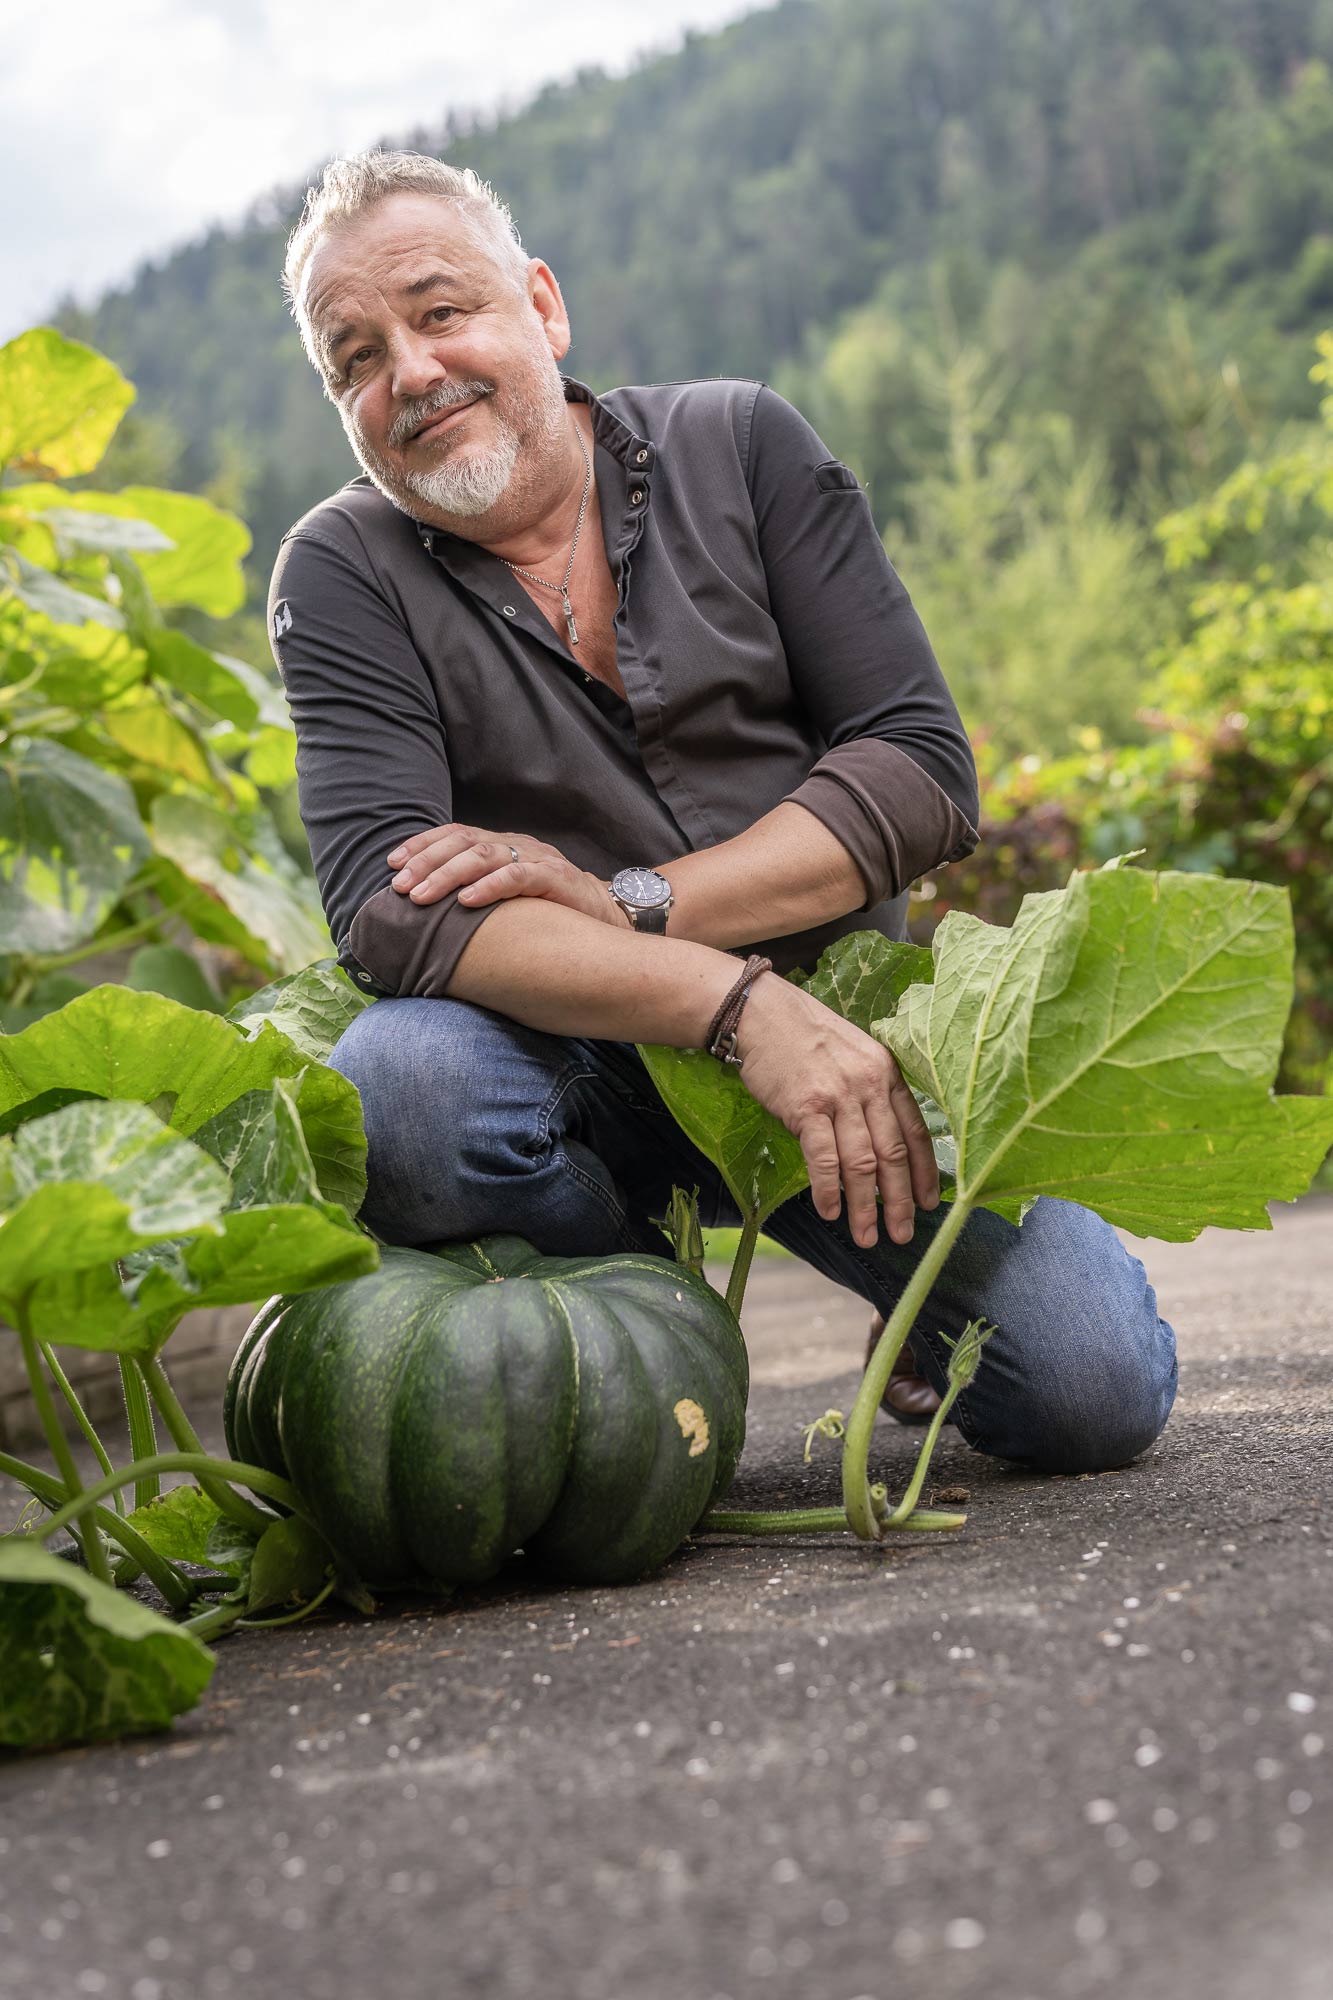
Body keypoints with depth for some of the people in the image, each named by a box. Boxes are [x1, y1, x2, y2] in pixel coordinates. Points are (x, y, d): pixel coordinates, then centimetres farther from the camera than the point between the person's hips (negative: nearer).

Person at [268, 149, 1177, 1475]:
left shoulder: (742, 447, 1)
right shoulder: (343, 574, -4)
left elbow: (925, 769, -6)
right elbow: (388, 909, -19)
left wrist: (629, 904, -19)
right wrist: (738, 1002, -31)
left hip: (841, 1025, 1)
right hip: (579, 1068, 0)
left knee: (1097, 1390, -18)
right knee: (397, 1080, -34)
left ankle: (919, 1317, 20)